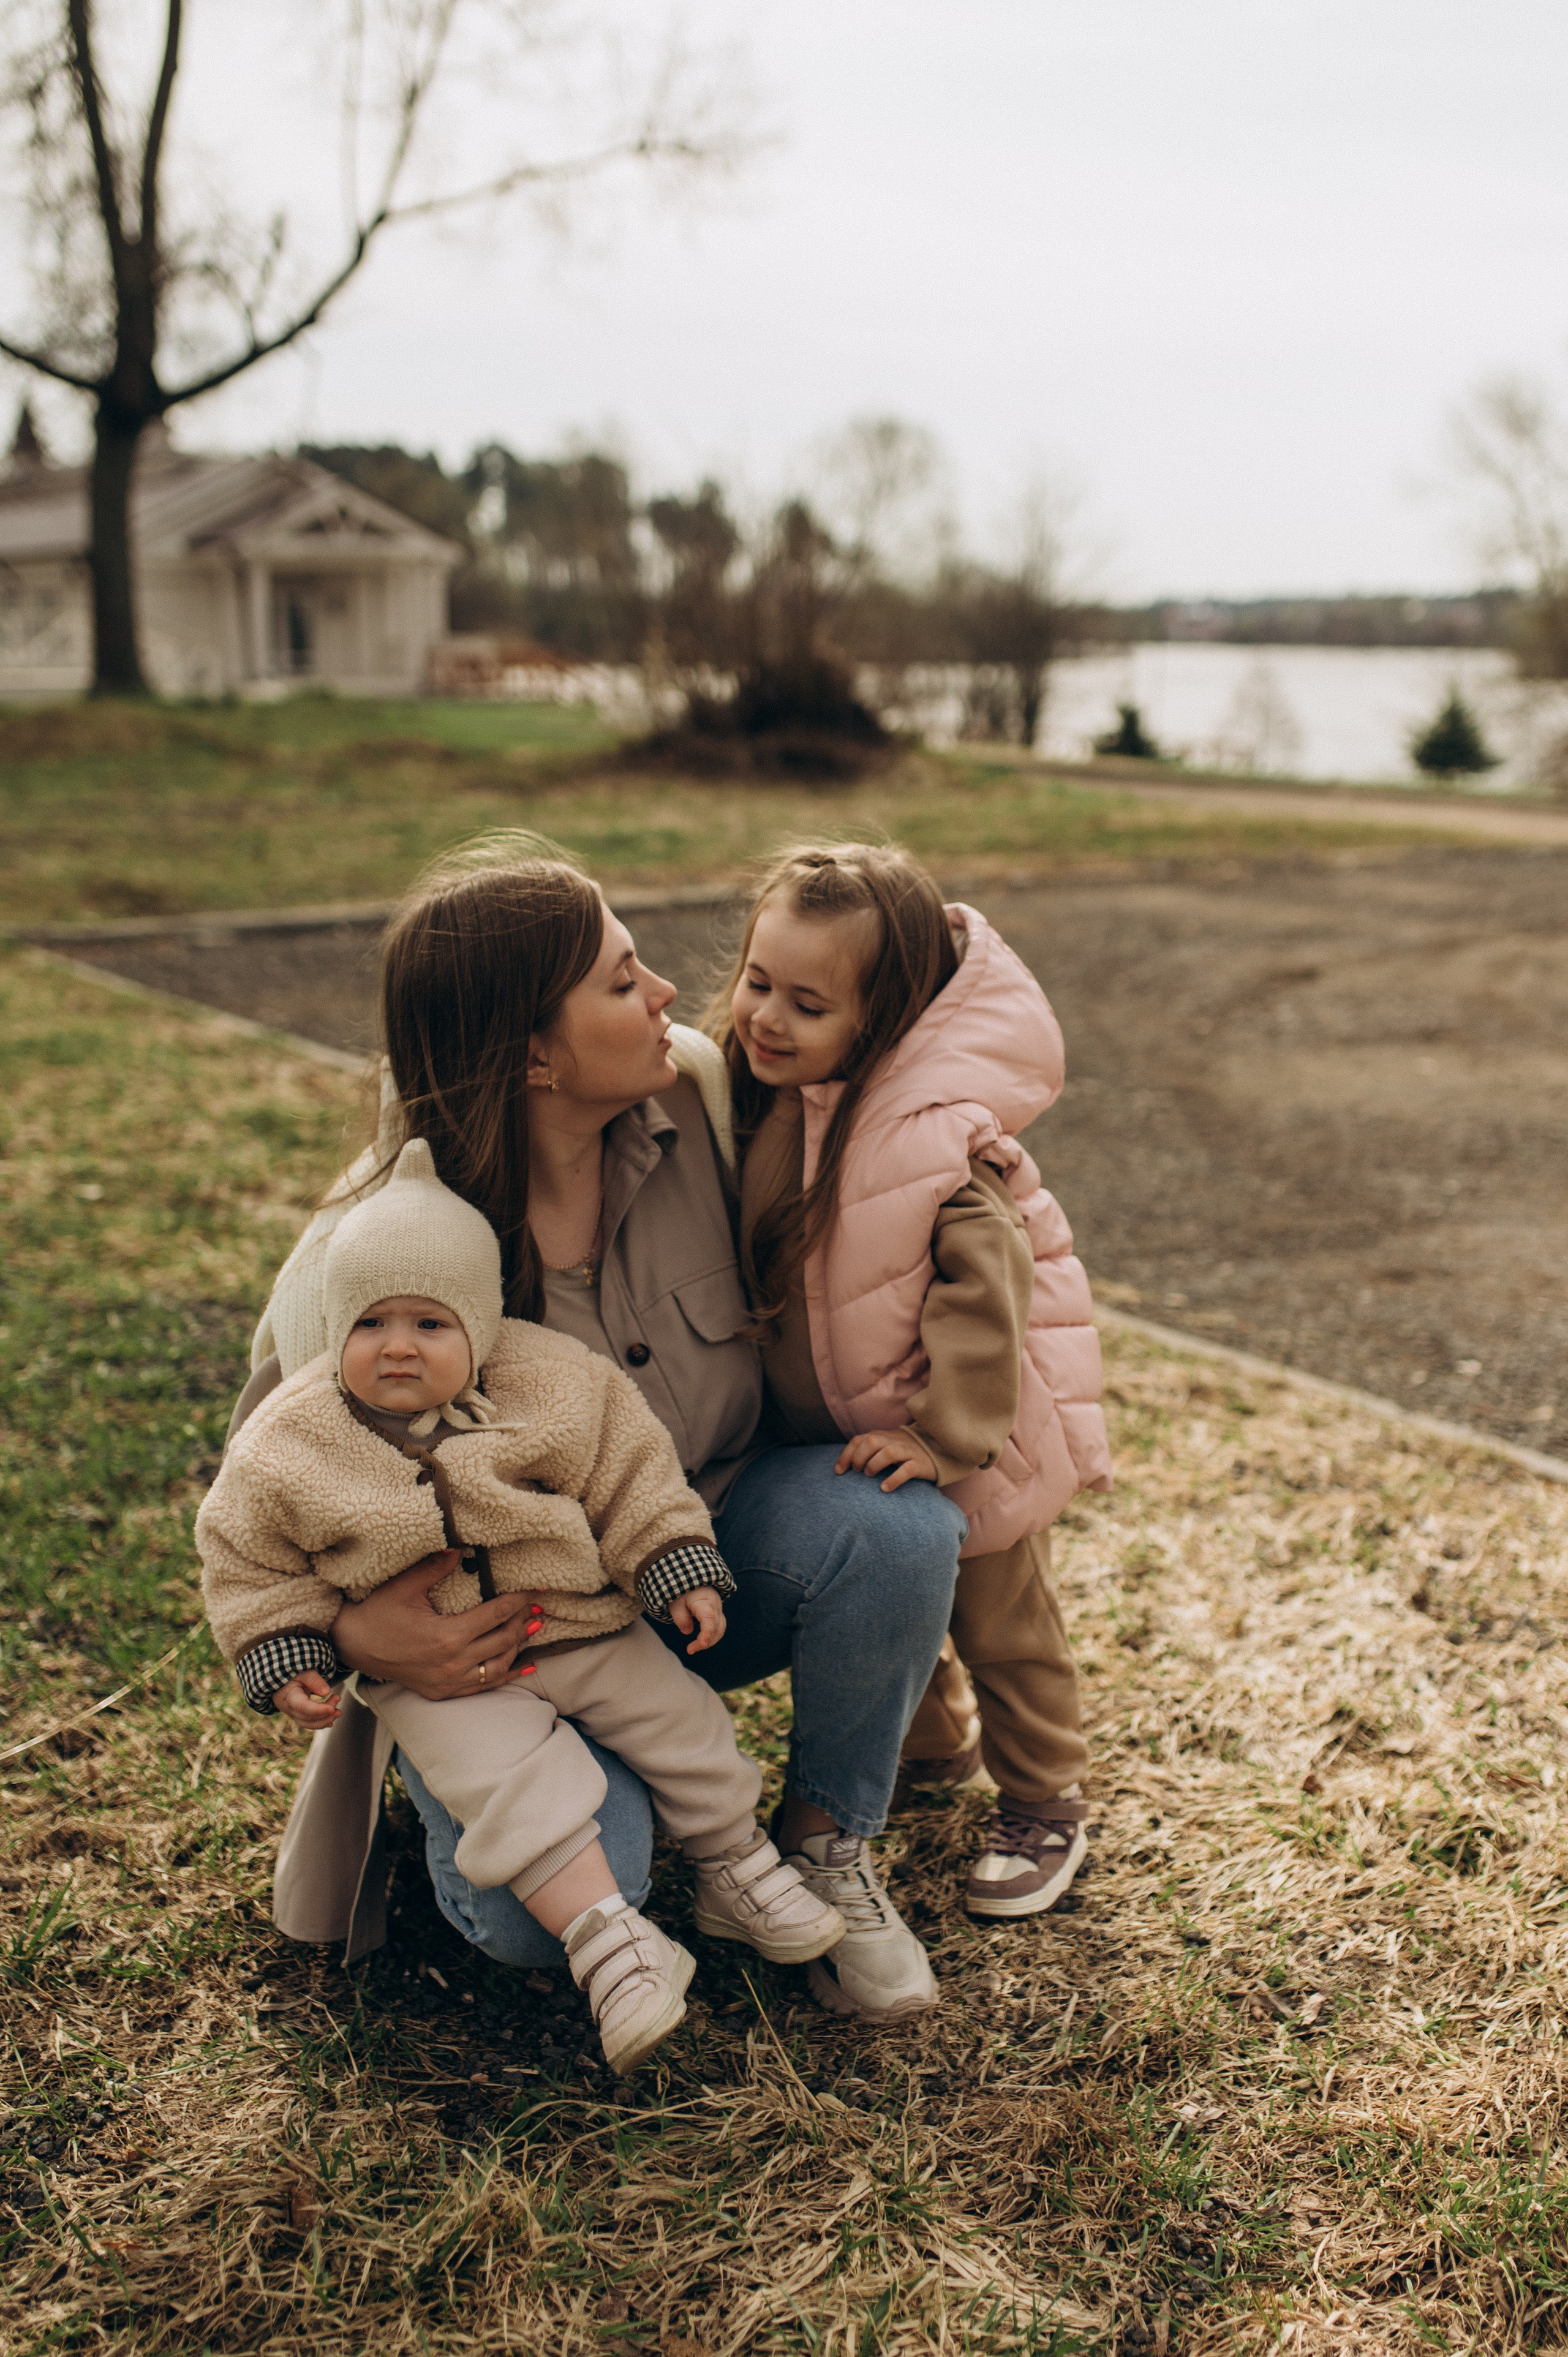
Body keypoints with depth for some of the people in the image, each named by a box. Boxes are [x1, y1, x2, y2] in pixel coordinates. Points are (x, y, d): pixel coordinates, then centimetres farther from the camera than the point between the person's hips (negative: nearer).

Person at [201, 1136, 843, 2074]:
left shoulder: (556, 1384, -10)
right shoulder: (292, 1444, -12)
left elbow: (634, 1479, -1)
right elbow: (248, 1557, 1)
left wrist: (678, 1569, -6)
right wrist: (282, 1658, -4)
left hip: (584, 1626, 2)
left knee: (683, 1720, 1)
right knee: (505, 1779, -24)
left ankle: (736, 1868, 24)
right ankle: (609, 1944, -19)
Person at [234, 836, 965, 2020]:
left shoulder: (696, 1092, -15)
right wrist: (351, 1633, -33)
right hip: (497, 1633, -3)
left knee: (898, 1524, -28)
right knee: (545, 1908, -30)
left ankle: (828, 1844, -2)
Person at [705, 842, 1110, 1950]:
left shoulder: (938, 1136, -30)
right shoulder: (755, 1090, -8)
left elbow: (983, 1288, -27)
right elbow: (745, 1265, 7)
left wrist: (947, 1432, -25)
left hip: (968, 1422, -6)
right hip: (834, 1427, 7)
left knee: (1001, 1619, 12)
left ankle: (1045, 1803, 32)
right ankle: (927, 1744, 49)